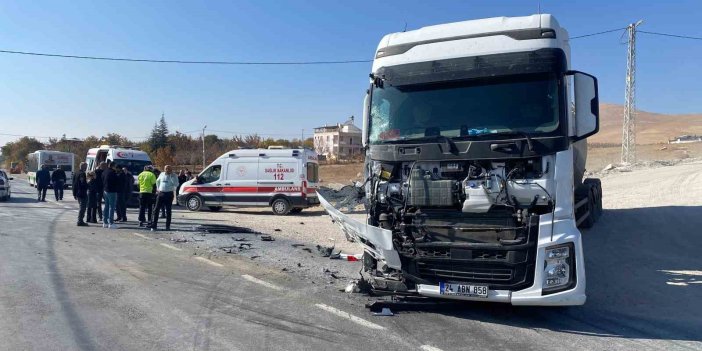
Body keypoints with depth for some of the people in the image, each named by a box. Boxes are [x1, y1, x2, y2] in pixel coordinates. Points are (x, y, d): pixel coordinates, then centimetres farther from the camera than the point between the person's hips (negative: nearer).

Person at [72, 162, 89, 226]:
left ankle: (80, 221, 25)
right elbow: (83, 183, -24)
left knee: (80, 207, 19)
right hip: (82, 194, -10)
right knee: (82, 207, -4)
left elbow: (74, 184, 17)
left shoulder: (76, 173, 13)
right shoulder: (82, 174, -16)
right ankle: (80, 221, -4)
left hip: (77, 194, 10)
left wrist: (74, 194, 20)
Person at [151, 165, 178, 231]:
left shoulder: (174, 175, -2)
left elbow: (176, 184, -18)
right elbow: (157, 181, 29)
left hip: (169, 194, -3)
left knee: (168, 211, 3)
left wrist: (171, 176, -20)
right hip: (161, 193, 3)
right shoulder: (162, 174, 9)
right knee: (157, 209, -1)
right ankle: (154, 226, 3)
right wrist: (158, 188, 20)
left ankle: (168, 226, 11)